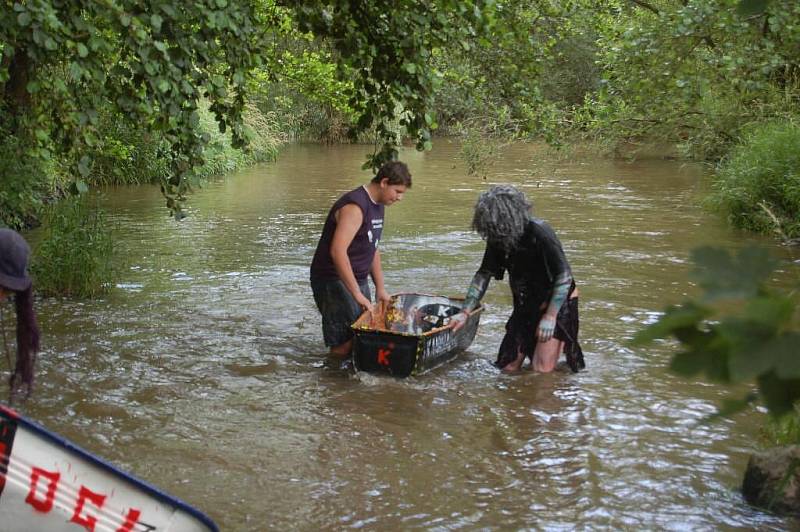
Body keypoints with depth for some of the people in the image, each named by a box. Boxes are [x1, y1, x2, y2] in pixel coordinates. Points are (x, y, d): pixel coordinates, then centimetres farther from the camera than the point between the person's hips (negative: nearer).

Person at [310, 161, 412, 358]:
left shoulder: (377, 205, 9)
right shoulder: (355, 207, -22)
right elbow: (337, 252, -31)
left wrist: (380, 288, 15)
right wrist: (357, 294, -29)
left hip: (358, 280, 10)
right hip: (333, 281, -10)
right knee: (343, 347, -12)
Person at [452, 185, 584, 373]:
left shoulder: (540, 234, -27)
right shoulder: (497, 238, -7)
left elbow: (564, 275, -24)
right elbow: (484, 273, 3)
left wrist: (550, 317, -25)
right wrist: (465, 312, -4)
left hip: (556, 301, -6)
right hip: (526, 305, 6)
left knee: (542, 370, -10)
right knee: (508, 367, 3)